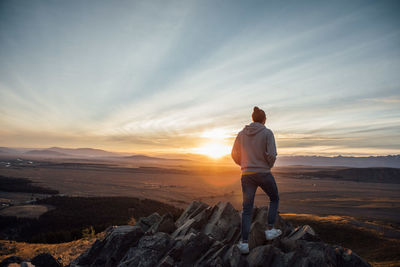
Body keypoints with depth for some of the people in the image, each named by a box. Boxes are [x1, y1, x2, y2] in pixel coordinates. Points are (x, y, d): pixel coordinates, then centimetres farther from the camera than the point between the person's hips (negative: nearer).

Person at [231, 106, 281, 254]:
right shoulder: (267, 133, -7)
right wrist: (269, 166, 5)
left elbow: (235, 155, 6)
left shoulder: (242, 134, 4)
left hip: (247, 175, 3)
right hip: (264, 174, -3)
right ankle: (270, 230, 22)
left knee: (247, 209, 9)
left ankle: (244, 243, 3)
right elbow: (272, 155, -15)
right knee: (274, 199, 26)